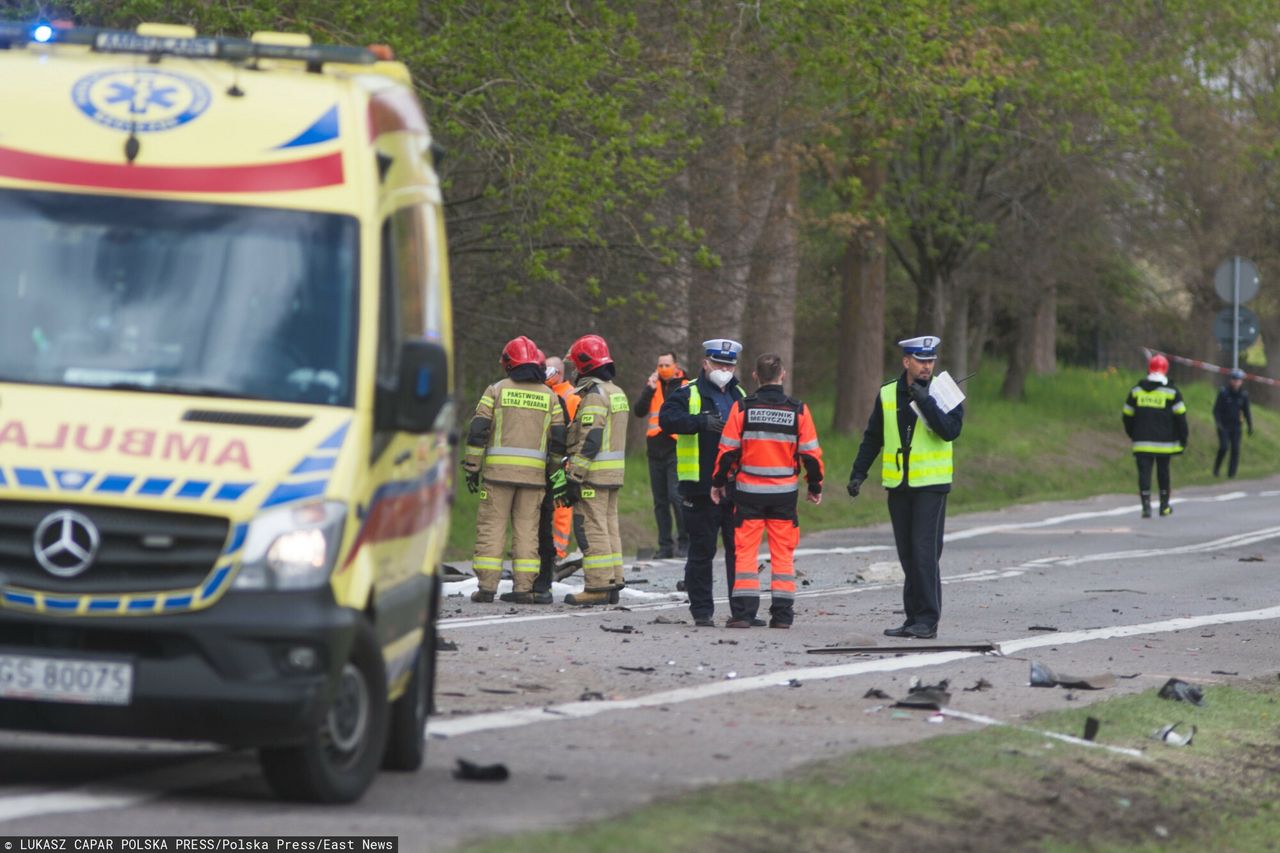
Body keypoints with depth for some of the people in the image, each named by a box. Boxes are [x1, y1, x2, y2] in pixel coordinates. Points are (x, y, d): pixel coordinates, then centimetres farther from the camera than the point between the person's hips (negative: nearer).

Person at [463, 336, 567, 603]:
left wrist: (472, 468, 2)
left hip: (498, 470, -2)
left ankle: (487, 585, -3)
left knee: (491, 526, 1)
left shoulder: (497, 390, 0)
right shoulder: (549, 397, 8)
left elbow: (478, 431, -3)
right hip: (534, 472, 2)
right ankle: (523, 587, 2)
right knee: (526, 529, 6)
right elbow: (559, 439, 6)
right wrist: (558, 475, 11)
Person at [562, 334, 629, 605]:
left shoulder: (594, 395, -14)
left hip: (595, 472, -10)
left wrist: (575, 475, -19)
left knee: (594, 528, -7)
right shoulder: (616, 393, 16)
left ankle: (597, 586, -8)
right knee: (610, 526, 13)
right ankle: (613, 581, 16)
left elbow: (590, 439, -20)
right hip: (615, 472, 10)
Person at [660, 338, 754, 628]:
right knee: (702, 551, 2)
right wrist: (702, 422, -30)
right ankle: (702, 611, 8)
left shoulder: (740, 396, 17)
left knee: (740, 550, 3)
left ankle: (743, 610, 8)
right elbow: (667, 418, -18)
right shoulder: (689, 394, 0)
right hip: (701, 488, -4)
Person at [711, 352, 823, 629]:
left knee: (745, 551, 4)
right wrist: (815, 486, 14)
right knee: (783, 553, 8)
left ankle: (744, 611, -3)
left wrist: (719, 482, 10)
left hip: (749, 491, -1)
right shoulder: (798, 411, -2)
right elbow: (811, 453, 1)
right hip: (785, 492, 1)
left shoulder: (742, 408, -5)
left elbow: (727, 450, -3)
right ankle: (782, 613, 6)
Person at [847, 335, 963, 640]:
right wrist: (859, 472, 10)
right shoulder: (887, 395, 8)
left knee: (924, 552, -11)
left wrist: (925, 400, -21)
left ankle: (928, 620, -8)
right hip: (898, 485, 4)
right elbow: (872, 438, 16)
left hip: (931, 484, -4)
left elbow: (950, 430, -18)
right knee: (907, 555, 7)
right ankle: (914, 618, 12)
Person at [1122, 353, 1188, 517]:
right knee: (1163, 472, 14)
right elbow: (1180, 417, -4)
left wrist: (1132, 435, 22)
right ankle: (1164, 506, 22)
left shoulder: (1136, 390, 5)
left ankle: (1146, 506, -18)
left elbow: (1128, 416, 9)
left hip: (1142, 442, 1)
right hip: (1164, 442, -1)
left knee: (1144, 472, -3)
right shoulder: (1172, 392, -3)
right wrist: (1183, 438, 4)